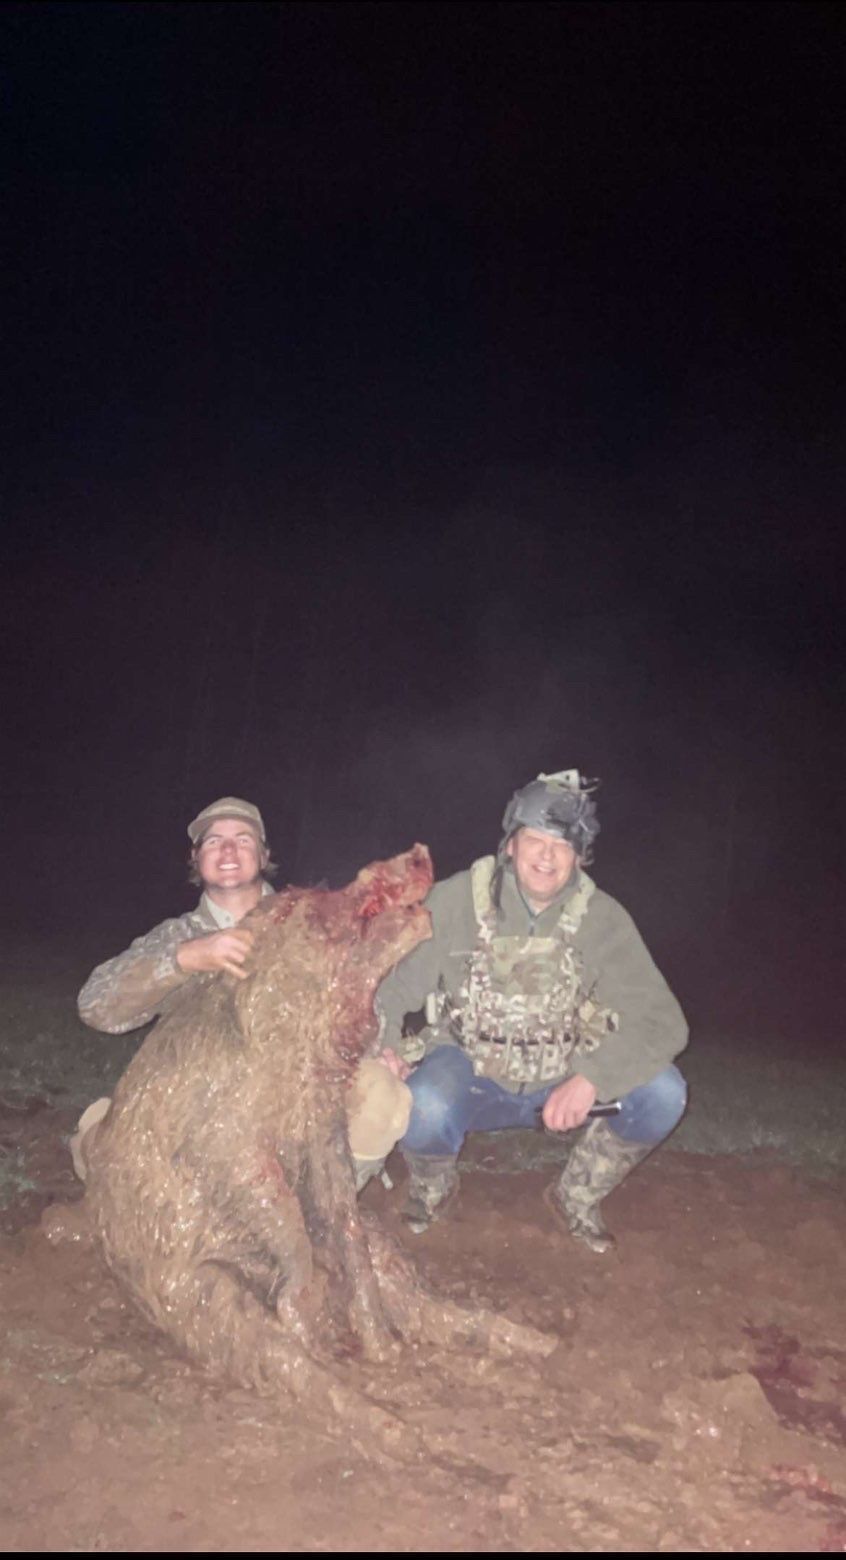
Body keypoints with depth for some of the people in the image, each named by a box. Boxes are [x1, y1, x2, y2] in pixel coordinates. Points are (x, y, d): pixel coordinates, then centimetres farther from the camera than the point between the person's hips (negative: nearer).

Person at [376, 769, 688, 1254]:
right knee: (422, 1110, -36)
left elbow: (663, 1022, -17)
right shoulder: (457, 900, -14)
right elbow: (390, 987, -9)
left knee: (662, 1093, -22)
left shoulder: (601, 917, -11)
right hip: (470, 1073, -2)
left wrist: (591, 1078, -33)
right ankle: (434, 1187, 4)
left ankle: (577, 1197, 7)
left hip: (561, 1084, 2)